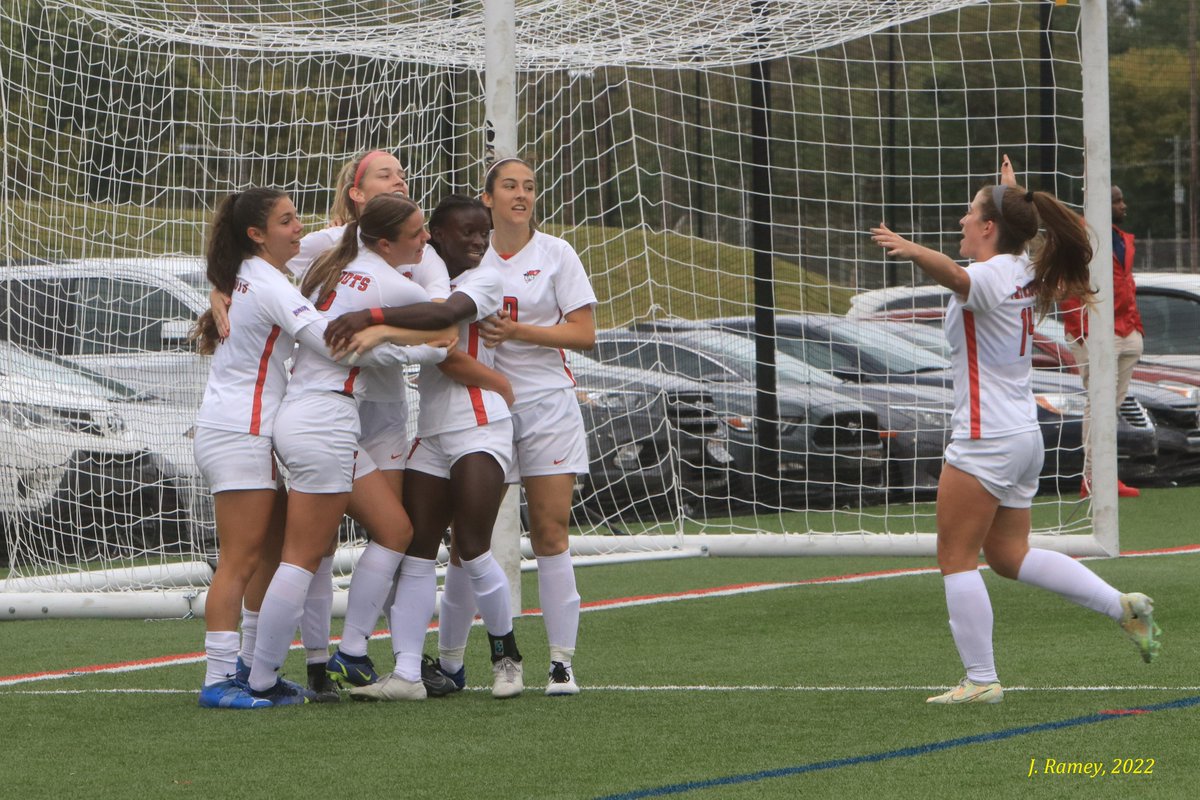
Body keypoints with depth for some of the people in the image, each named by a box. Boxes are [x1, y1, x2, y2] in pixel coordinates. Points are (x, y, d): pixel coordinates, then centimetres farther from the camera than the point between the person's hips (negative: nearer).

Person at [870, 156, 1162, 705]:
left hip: (986, 442, -9)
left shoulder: (992, 277, -17)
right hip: (1024, 436, 9)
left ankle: (981, 679, -4)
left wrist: (913, 251, -60)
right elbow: (1022, 228, 36)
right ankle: (1123, 607, 11)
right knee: (1009, 555, 17)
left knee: (956, 558, -3)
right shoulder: (1024, 273, 10)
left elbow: (957, 277, -43)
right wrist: (1011, 192, 52)